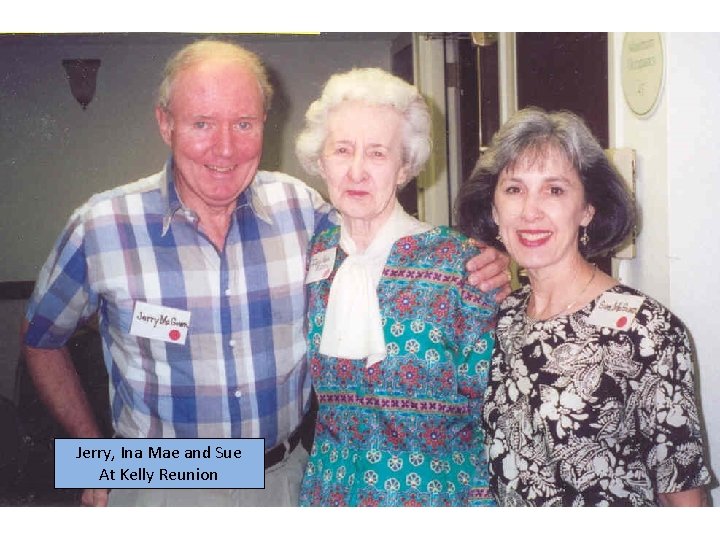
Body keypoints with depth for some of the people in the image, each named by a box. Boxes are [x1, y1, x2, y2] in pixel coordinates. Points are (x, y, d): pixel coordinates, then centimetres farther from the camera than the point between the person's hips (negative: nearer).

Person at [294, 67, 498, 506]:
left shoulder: (460, 261, -14)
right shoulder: (312, 257, -2)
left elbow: (489, 410, -9)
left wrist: (481, 500, -12)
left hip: (433, 494, -3)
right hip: (326, 491, 3)